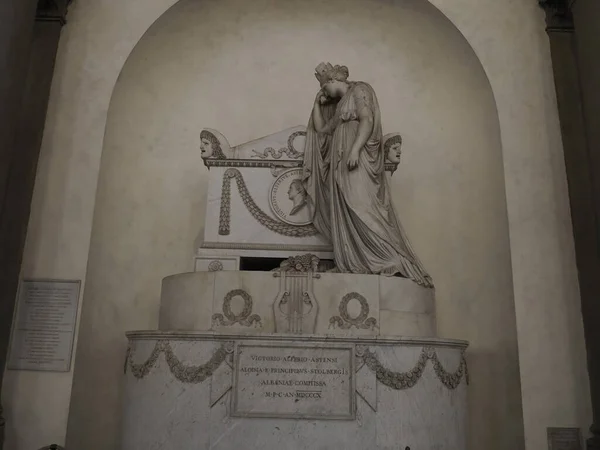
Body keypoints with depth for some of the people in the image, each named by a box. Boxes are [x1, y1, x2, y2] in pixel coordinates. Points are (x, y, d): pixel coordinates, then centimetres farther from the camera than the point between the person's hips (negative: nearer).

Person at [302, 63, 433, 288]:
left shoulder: (359, 89, 5)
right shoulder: (340, 104, 29)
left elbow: (367, 120, -11)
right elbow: (321, 129, 33)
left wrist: (355, 149, -24)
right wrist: (317, 104, 27)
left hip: (358, 159, -9)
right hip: (342, 164, 9)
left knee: (361, 208, -20)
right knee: (346, 213, -2)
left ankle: (395, 261, -22)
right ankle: (356, 263, -6)